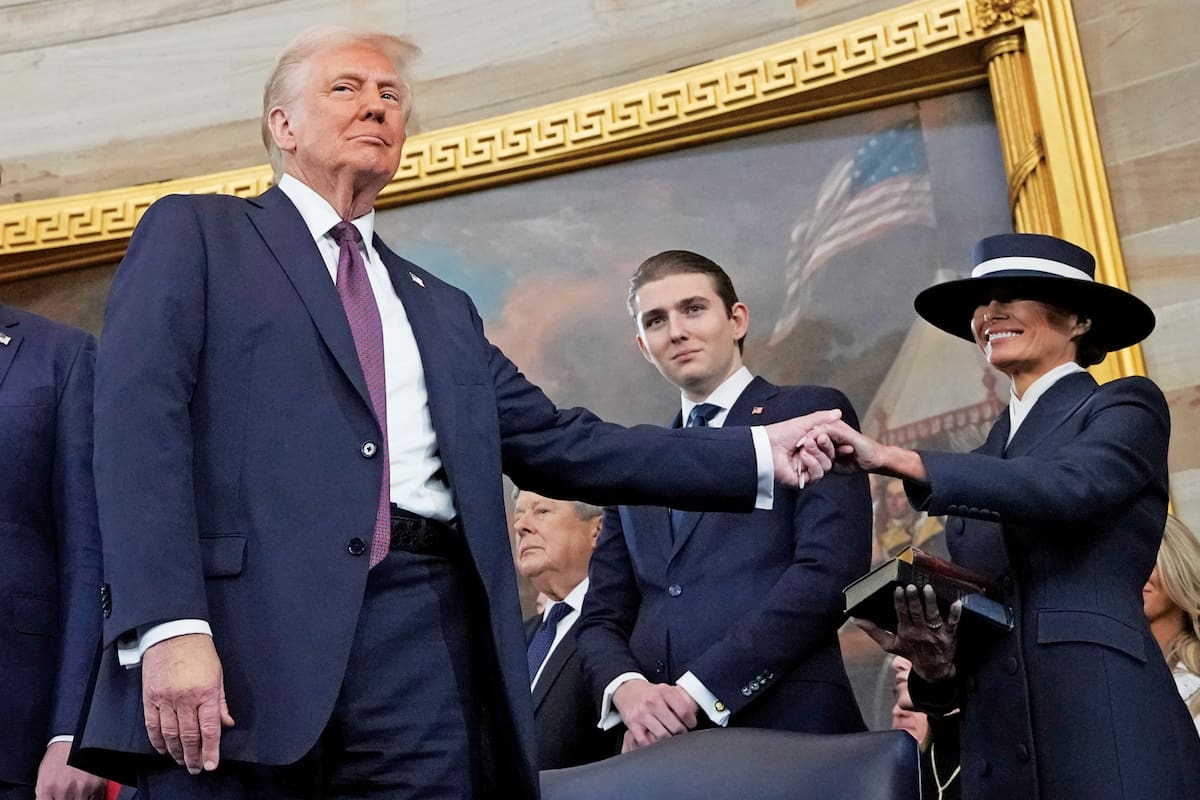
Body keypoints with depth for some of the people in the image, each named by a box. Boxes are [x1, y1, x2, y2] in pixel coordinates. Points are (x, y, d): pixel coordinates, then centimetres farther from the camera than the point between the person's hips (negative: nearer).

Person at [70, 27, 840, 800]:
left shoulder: (442, 308, 25)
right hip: (245, 624, -4)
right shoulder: (194, 234, 9)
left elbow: (556, 442, 19)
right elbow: (140, 423, -4)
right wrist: (168, 627, -17)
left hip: (427, 644, 5)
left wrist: (758, 455, 11)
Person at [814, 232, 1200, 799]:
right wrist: (936, 661, -5)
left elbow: (1067, 487, -18)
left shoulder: (1128, 407, 4)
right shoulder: (987, 456, 19)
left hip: (1110, 737, -5)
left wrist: (892, 459, -23)